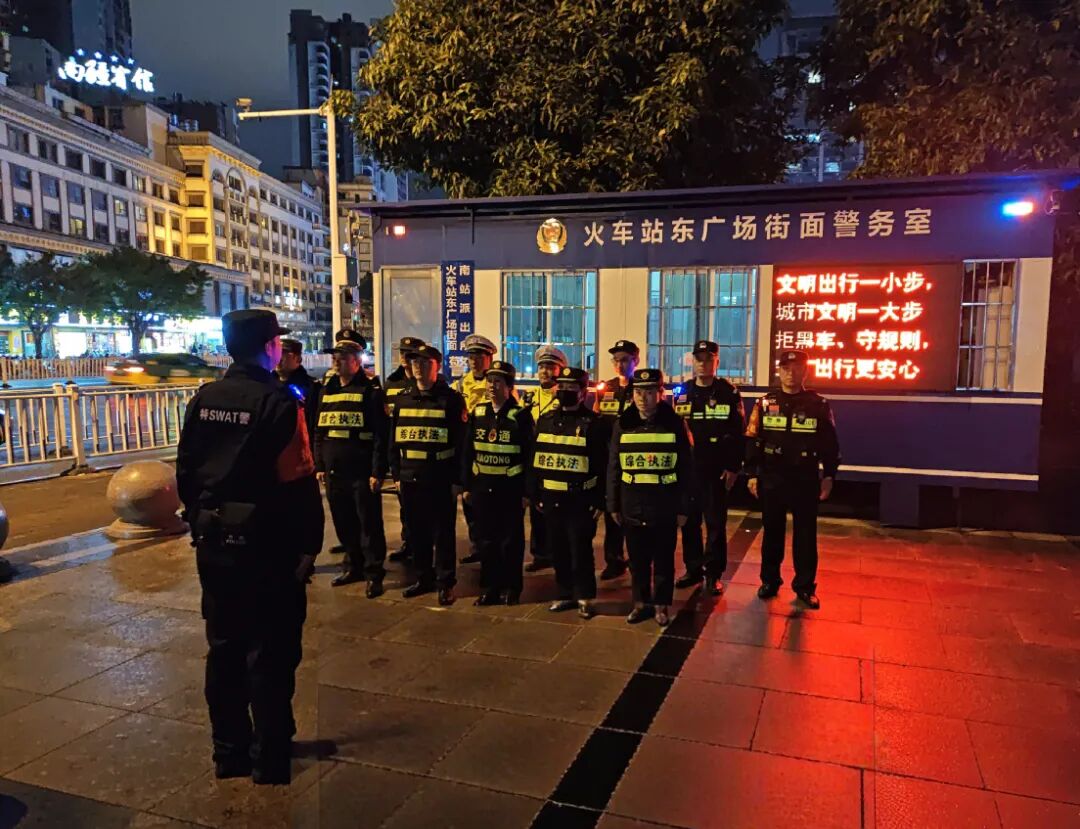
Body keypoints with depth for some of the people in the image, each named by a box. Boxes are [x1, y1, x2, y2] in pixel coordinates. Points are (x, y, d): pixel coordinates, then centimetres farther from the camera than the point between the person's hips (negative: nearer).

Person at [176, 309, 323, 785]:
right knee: (270, 653, 6)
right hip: (266, 545, -6)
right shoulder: (279, 402, -15)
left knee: (224, 647, 17)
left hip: (214, 543, 6)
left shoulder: (203, 400, 4)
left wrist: (202, 523, 19)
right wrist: (309, 544, -12)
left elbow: (186, 473, 9)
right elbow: (299, 483, -19)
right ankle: (270, 758, 16)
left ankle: (229, 751, 30)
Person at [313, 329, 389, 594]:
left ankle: (374, 574, 9)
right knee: (343, 523, 14)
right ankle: (353, 566, 28)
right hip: (334, 472, 6)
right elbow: (319, 431, 16)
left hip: (362, 473, -6)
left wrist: (377, 472, -15)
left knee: (369, 525, 1)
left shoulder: (370, 391, -6)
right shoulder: (326, 391, 13)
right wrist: (319, 466, 10)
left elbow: (380, 435, -10)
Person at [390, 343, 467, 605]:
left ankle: (446, 583, 15)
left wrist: (457, 479, -11)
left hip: (441, 480, -5)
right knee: (416, 532, 13)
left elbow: (461, 442, -8)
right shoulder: (403, 399, 9)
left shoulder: (451, 399, -5)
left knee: (443, 533, 4)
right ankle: (423, 578, 27)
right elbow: (394, 438, 12)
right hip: (411, 478, 5)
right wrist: (396, 474, 8)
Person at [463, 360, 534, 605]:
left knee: (511, 542, 6)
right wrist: (466, 486, 6)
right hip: (482, 487, 4)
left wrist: (527, 491, -9)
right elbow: (468, 452, 9)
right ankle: (490, 587, 22)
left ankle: (511, 588, 19)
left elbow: (529, 456, -7)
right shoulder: (477, 413, 6)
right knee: (486, 540, 10)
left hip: (511, 489, -4)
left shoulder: (521, 415, -7)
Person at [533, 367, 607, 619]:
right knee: (558, 551, 13)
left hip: (580, 501, -5)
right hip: (551, 500, 5)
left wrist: (600, 501, -10)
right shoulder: (545, 420, 9)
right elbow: (535, 459, 11)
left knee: (580, 551, 2)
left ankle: (585, 597, 17)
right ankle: (566, 594, 26)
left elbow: (601, 465, -8)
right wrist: (535, 494, 9)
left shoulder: (591, 423, -6)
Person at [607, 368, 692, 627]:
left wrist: (683, 507, -5)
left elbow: (686, 468, -2)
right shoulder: (623, 424, 2)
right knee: (637, 559, 13)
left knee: (663, 560, 10)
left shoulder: (674, 423, -5)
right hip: (632, 506, 2)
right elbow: (613, 468, 5)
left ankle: (661, 605, 26)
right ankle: (641, 602, 28)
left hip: (665, 506, -2)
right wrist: (613, 505, 3)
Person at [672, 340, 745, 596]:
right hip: (686, 468, 3)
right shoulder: (682, 393, 9)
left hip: (717, 470, -3)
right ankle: (693, 569, 22)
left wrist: (734, 468, -8)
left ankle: (714, 574, 12)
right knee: (689, 521, 9)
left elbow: (738, 434, -3)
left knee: (716, 523, 2)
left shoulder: (729, 393, -1)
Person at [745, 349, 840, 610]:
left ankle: (805, 586, 18)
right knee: (772, 532, 10)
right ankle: (769, 581, 22)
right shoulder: (765, 403, 2)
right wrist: (752, 474, -2)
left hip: (806, 480, 0)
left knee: (805, 535, 6)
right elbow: (752, 440, 2)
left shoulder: (818, 404, 2)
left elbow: (830, 444, 5)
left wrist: (829, 476, 1)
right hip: (771, 478, 1)